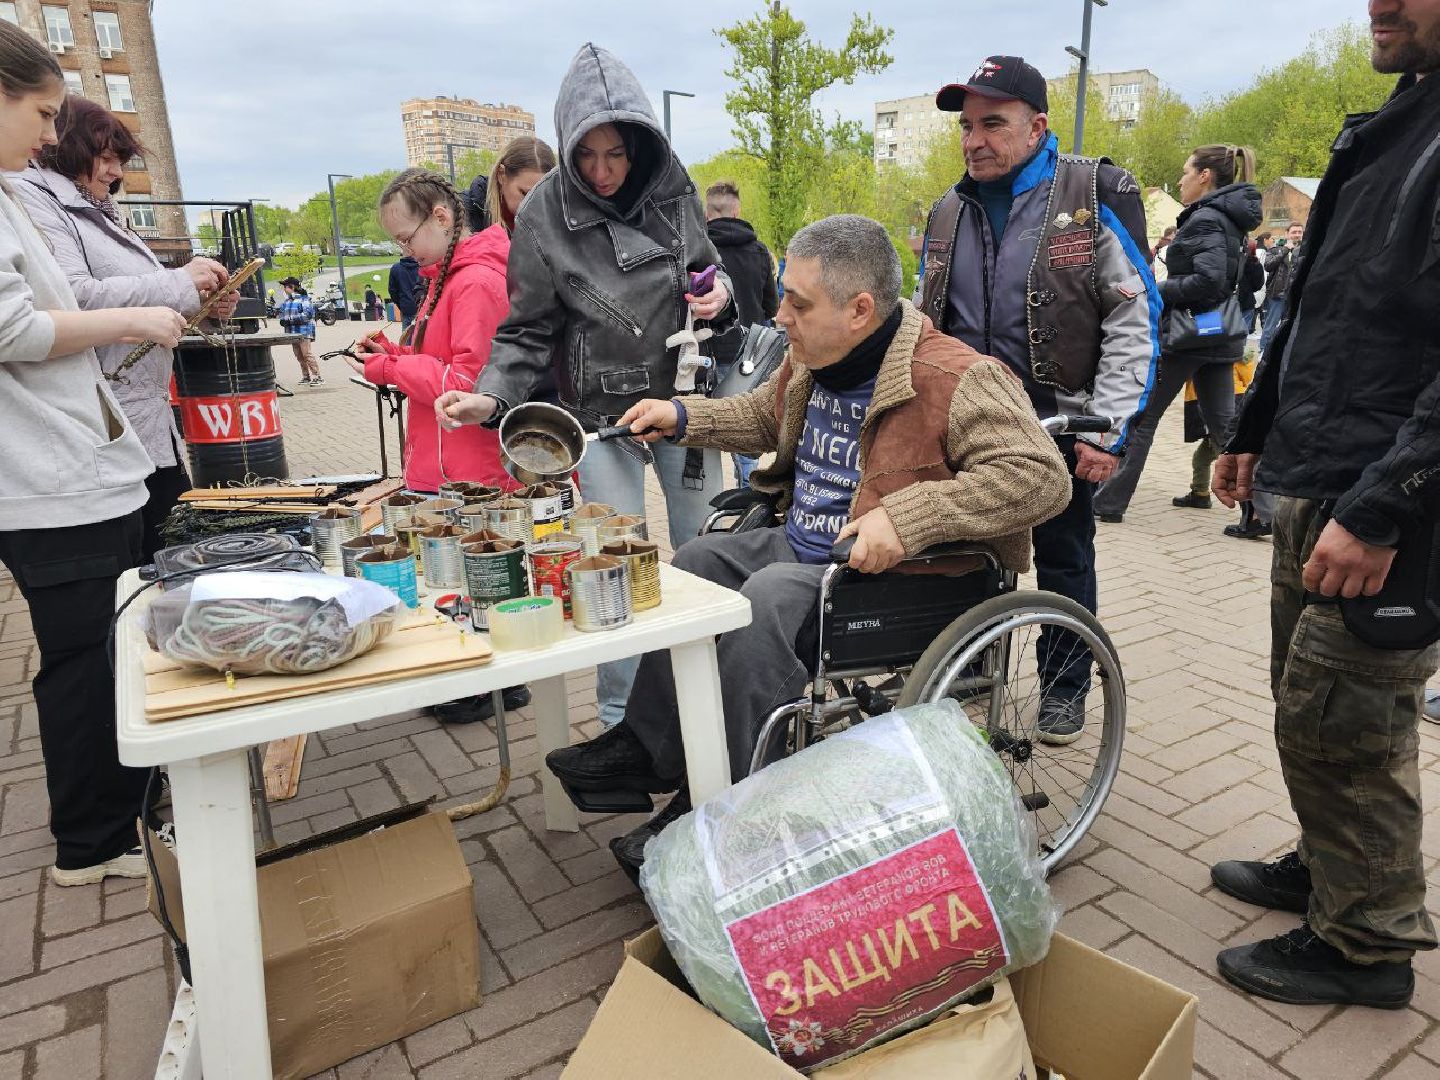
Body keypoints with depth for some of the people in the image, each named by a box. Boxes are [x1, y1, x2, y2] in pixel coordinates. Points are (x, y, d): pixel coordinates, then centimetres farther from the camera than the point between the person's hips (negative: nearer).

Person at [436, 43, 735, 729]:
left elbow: (707, 265, 14)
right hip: (601, 415, -3)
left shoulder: (672, 190, -2)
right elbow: (529, 331, -5)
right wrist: (491, 397, -20)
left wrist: (719, 294, -9)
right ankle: (618, 716, 22)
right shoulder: (544, 214, -9)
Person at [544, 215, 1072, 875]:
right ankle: (649, 750, 14)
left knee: (768, 598, -30)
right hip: (800, 546, 9)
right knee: (698, 561, 8)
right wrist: (683, 417, 13)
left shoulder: (955, 379, -22)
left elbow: (1041, 476, -30)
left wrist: (908, 515, -37)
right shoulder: (813, 361, 4)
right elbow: (765, 416, 24)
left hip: (887, 574, -9)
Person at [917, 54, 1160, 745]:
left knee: (1063, 559, 10)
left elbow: (1135, 322, -10)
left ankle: (1065, 687, 28)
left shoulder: (1094, 200, -8)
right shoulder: (948, 215, 7)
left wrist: (1109, 430, -16)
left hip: (1060, 426, -4)